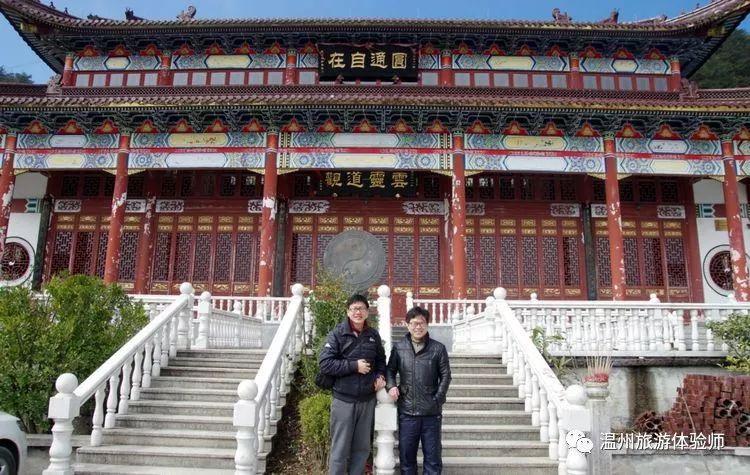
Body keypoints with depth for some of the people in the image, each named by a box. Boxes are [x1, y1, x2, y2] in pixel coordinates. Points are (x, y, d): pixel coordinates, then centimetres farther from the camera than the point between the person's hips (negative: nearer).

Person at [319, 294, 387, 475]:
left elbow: (381, 360, 22)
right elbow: (324, 363, -15)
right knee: (340, 449, 2)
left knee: (362, 448, 14)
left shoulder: (373, 335, 7)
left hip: (367, 400, 4)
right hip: (344, 400, -4)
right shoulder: (337, 334, -7)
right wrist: (354, 366, -17)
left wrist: (380, 376, 2)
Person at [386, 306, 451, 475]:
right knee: (406, 455, 13)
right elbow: (390, 370, 9)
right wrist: (391, 386, -10)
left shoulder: (438, 348, -1)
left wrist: (438, 399, -7)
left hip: (432, 412, -1)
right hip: (406, 411, 1)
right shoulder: (398, 347, 2)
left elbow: (445, 376, 1)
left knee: (433, 455, 10)